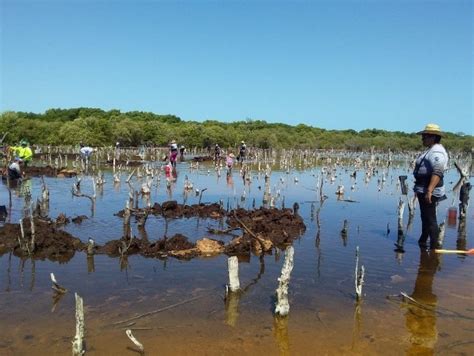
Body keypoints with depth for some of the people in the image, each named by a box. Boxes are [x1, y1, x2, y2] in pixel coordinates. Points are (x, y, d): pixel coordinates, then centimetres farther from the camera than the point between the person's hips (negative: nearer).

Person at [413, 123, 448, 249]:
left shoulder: (436, 152, -18)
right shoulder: (431, 150, 16)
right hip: (424, 189, 11)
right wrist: (419, 189, 26)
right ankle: (423, 241, 37)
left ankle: (434, 246, 0)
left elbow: (437, 172, -29)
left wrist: (429, 190, -35)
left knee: (430, 219, -6)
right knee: (425, 217, 22)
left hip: (429, 190, -11)